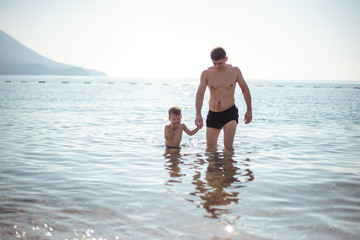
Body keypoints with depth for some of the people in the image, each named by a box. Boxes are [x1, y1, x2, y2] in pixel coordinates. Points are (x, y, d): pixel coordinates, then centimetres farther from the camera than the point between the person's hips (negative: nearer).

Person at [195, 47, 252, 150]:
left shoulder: (235, 71, -2)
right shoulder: (206, 73, -4)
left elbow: (245, 90, 10)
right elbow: (200, 94, -11)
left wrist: (249, 110, 10)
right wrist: (198, 114, -25)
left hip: (230, 112, -2)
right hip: (213, 114, 2)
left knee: (228, 146, -17)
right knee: (210, 147, 10)